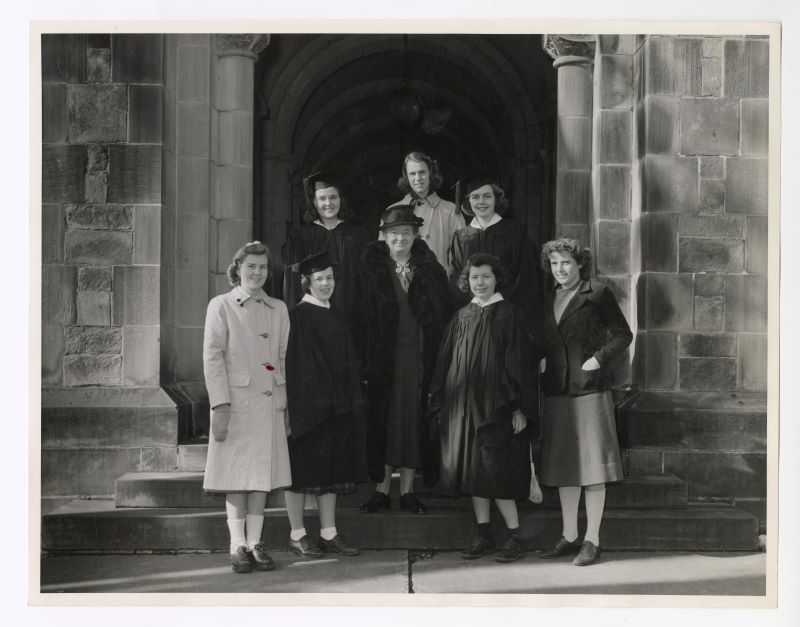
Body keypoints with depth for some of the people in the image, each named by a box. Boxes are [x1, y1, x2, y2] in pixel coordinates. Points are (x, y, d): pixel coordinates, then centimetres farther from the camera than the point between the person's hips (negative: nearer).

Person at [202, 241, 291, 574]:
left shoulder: (278, 309, 13)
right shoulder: (221, 306, 0)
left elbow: (285, 357, 14)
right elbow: (212, 357, -5)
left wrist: (288, 404, 9)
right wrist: (220, 405, -13)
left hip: (270, 402, 4)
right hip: (236, 402, -4)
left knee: (263, 472, 6)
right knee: (237, 474, 0)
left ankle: (255, 543, 12)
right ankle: (237, 546, 7)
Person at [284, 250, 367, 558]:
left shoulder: (336, 317, 13)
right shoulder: (298, 316, -9)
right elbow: (293, 363, -14)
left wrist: (351, 400, 11)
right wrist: (296, 403, -19)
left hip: (336, 405, 7)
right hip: (307, 403, -7)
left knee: (332, 469, 9)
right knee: (304, 468, 0)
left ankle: (329, 533, 15)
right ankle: (297, 535, 8)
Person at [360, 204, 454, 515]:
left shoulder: (429, 269, 4)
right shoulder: (372, 268, 0)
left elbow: (444, 314, 4)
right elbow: (362, 317, -2)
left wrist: (440, 357, -6)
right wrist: (365, 360, -8)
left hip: (419, 356, 1)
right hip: (383, 357, -1)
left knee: (414, 420, 4)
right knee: (383, 419, 3)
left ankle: (408, 489, 12)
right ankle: (382, 488, 10)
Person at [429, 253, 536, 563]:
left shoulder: (509, 315, -4)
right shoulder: (461, 317, 11)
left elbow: (520, 363, -7)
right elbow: (446, 361, 14)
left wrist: (520, 407, -12)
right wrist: (441, 403, 10)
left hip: (495, 406, -5)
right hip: (463, 404, 5)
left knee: (494, 471, -8)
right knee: (472, 469, 6)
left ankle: (515, 536, 1)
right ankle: (484, 535, 13)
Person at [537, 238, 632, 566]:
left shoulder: (597, 293, -3)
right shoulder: (548, 300, 14)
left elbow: (622, 334, -2)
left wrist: (598, 359, -11)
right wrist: (541, 362, 8)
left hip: (589, 389, -6)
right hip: (557, 392, 6)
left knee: (592, 465, -3)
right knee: (564, 465, 9)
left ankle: (592, 540, 2)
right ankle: (569, 536, 18)